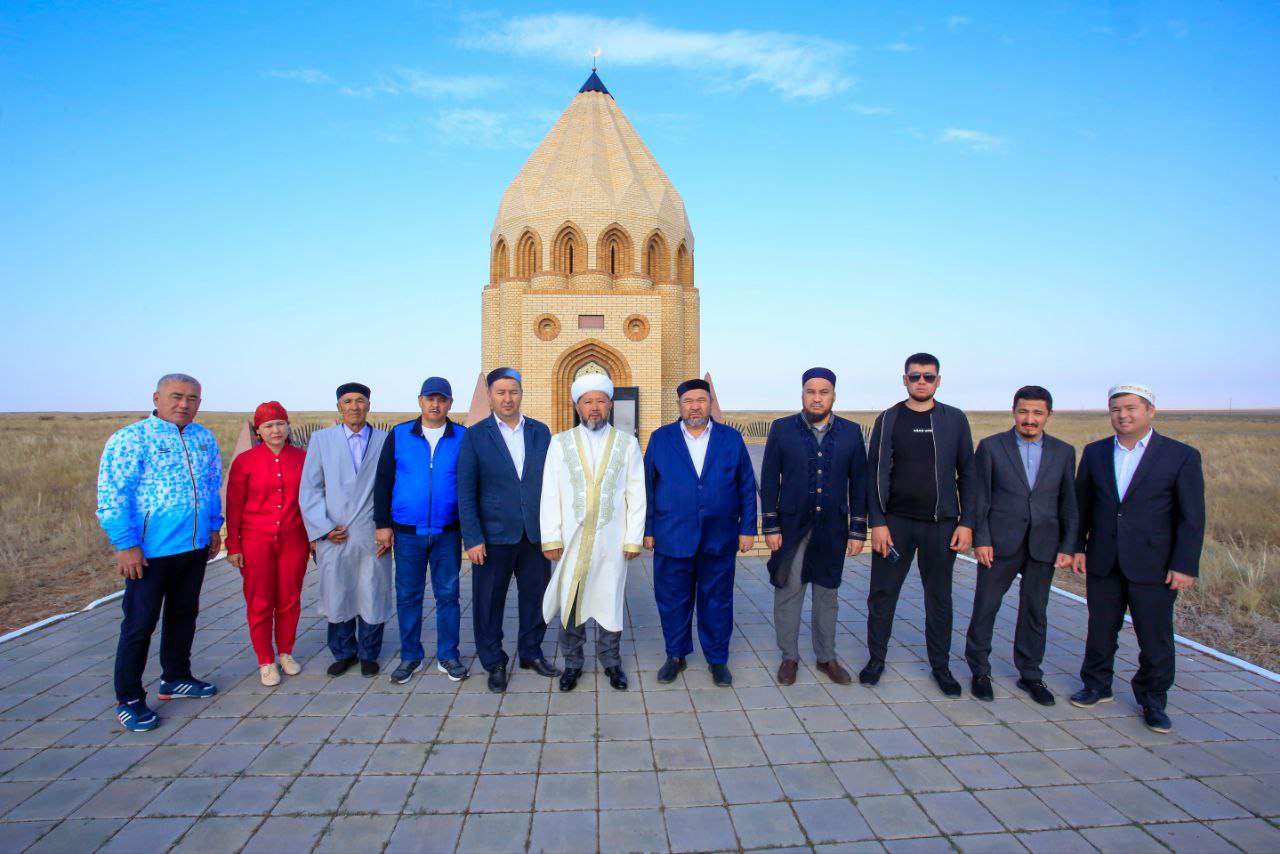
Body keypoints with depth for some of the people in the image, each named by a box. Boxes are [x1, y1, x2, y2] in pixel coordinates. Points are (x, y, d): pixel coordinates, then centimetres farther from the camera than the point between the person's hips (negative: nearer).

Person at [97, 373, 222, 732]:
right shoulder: (131, 439, -11)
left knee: (184, 614, 18)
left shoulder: (205, 440, 7)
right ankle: (128, 699, 16)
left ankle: (175, 678, 34)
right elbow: (112, 495, -14)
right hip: (150, 550, -6)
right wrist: (126, 544, -17)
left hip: (195, 547, 6)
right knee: (140, 622, 3)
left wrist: (214, 527, 14)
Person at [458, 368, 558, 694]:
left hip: (536, 533, 3)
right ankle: (494, 663, 26)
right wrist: (472, 539, -10)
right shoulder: (475, 435, -3)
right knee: (489, 602, 8)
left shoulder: (540, 431, 5)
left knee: (535, 597, 13)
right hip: (494, 535, -2)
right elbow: (466, 491, -5)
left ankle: (531, 653, 33)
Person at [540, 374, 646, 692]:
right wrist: (551, 539, -5)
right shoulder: (560, 442, 3)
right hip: (570, 540, 0)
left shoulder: (628, 444, 3)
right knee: (569, 602, 9)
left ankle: (611, 661, 27)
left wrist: (634, 539, -3)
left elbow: (636, 494, 2)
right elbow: (550, 494, 0)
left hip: (612, 540, 0)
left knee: (609, 601, 9)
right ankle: (572, 662, 26)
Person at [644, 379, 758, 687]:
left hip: (720, 538, 0)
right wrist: (647, 530, 1)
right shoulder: (660, 438, 3)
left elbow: (747, 486, 5)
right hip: (672, 537, 0)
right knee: (673, 601, 9)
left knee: (717, 601, 10)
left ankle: (717, 659, 26)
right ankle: (675, 656, 27)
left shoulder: (732, 438, 4)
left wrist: (747, 528, 1)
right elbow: (647, 487, 4)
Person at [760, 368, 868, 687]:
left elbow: (858, 483, 3)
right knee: (788, 592, 5)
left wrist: (858, 530, 1)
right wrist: (771, 527, -6)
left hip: (832, 529, 2)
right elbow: (769, 481, -3)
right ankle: (789, 656, 21)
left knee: (827, 593, 13)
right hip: (792, 527, -1)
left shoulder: (851, 432, 1)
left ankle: (826, 657, 28)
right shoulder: (782, 429, -3)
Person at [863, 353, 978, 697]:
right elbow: (876, 474, -2)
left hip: (941, 524, 1)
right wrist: (877, 522, -8)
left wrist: (967, 522, -2)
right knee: (883, 592, 6)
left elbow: (967, 473, 4)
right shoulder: (888, 420, 0)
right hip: (896, 522, -1)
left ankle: (940, 665, 25)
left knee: (939, 596, 11)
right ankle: (876, 659, 21)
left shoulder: (955, 420, 3)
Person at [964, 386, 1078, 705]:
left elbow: (1068, 503, 8)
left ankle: (1030, 675, 27)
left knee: (1035, 612, 12)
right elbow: (979, 498, -2)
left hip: (1043, 546, 2)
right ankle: (979, 671, 20)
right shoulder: (991, 447, -1)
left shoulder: (1063, 452, 6)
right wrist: (980, 539, -8)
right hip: (1000, 543, -2)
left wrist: (1068, 546, 2)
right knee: (985, 607, 4)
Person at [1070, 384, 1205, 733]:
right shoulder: (1095, 452, 5)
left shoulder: (1182, 456, -5)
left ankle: (1153, 701, 26)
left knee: (1156, 638, 7)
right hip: (1103, 562, 3)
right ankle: (1096, 686, 31)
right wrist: (1077, 547, 4)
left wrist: (1184, 565, -9)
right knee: (1100, 630, 13)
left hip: (1152, 565, -3)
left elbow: (1192, 517, -6)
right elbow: (1081, 504, 9)